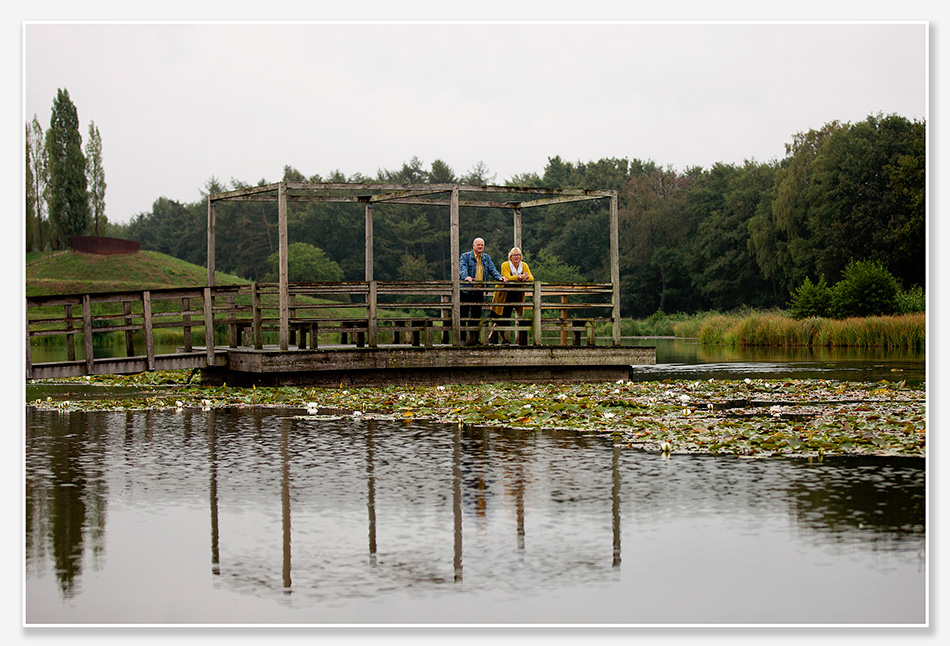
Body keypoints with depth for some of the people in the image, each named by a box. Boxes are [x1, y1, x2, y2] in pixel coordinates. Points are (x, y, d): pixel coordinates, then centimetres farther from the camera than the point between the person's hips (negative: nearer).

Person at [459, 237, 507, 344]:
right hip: (466, 291, -4)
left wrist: (499, 277, -17)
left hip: (479, 292, 5)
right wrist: (466, 277, -39)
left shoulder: (486, 258, 13)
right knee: (463, 314, -2)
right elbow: (463, 268, -18)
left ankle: (474, 338, 14)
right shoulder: (465, 256, -2)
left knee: (477, 315, 8)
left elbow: (492, 269, 4)